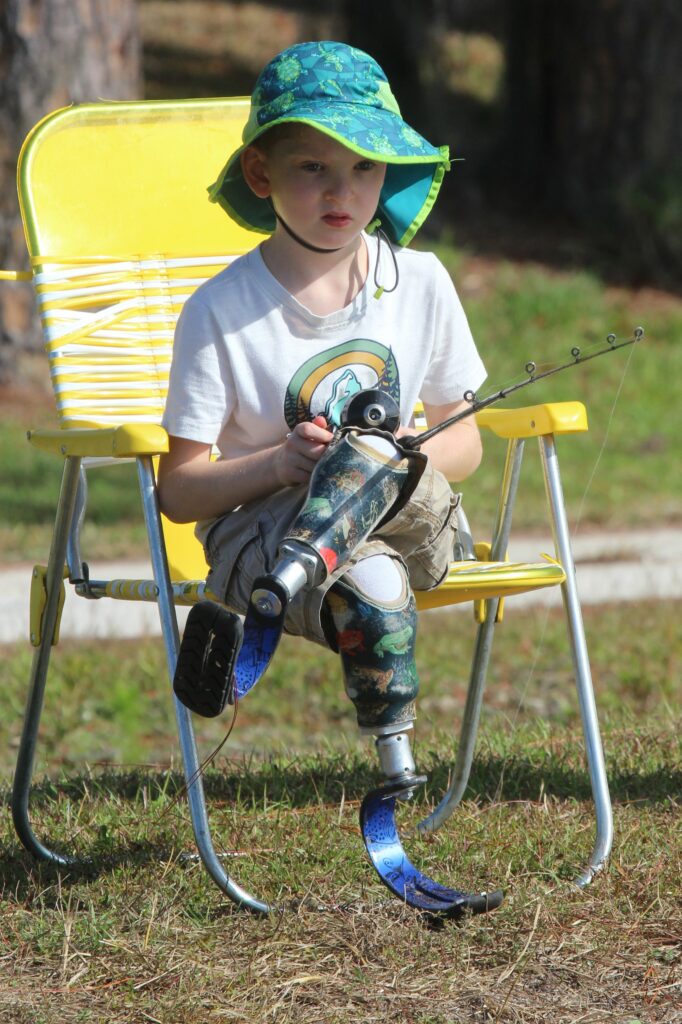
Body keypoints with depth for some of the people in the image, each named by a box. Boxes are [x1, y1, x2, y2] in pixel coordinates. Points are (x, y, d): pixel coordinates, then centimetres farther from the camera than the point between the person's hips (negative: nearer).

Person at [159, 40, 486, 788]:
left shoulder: (420, 284, 2)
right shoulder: (221, 312, -8)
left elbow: (464, 446, 11)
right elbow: (179, 492, -6)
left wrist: (391, 456, -13)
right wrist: (280, 463, -25)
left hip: (409, 529, 2)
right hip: (258, 528, -2)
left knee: (372, 451, -37)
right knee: (372, 587, -40)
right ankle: (395, 764, -34)